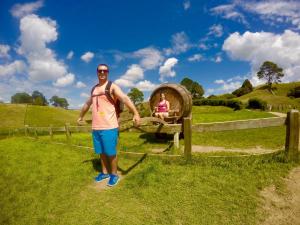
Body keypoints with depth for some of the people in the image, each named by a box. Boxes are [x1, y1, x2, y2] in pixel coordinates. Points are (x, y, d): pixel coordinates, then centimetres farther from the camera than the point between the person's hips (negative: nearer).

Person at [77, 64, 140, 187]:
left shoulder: (112, 86, -4)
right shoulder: (94, 89, 17)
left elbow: (125, 98, -21)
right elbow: (87, 104, 33)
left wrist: (135, 113, -36)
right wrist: (81, 116, 43)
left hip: (109, 126, -6)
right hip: (96, 127, 6)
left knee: (111, 152, 3)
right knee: (101, 152, 16)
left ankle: (114, 174, 22)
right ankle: (104, 172, 34)